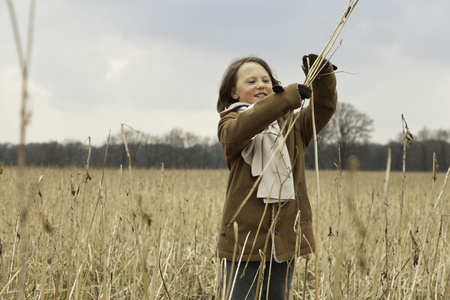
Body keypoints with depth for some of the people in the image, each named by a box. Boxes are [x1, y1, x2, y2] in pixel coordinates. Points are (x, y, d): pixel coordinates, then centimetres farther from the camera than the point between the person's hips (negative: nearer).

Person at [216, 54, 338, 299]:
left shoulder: (291, 122, 14)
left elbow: (324, 107, 1)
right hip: (245, 236, -4)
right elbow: (242, 128, -24)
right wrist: (288, 97, -33)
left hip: (285, 238, 4)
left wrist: (323, 75, -18)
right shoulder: (229, 125, -1)